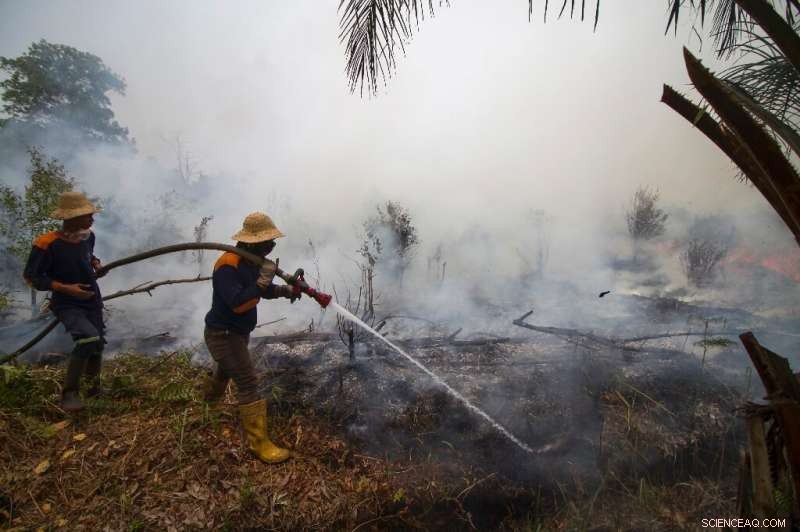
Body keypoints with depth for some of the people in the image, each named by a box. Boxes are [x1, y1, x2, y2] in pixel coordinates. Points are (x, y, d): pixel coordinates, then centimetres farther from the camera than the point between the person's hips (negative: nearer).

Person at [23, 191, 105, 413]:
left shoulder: (88, 236, -4)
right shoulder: (47, 244, -21)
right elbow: (30, 277, -12)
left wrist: (96, 264, -1)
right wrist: (65, 288, -21)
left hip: (92, 301, 6)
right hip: (67, 305, -6)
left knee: (97, 343, 15)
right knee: (88, 338, -29)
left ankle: (94, 386, 39)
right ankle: (69, 392, -11)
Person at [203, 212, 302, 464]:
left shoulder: (252, 261, 1)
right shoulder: (227, 265, -27)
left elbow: (265, 291, 10)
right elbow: (237, 303, -35)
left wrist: (286, 289, -9)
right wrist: (263, 280, -36)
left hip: (238, 332, 10)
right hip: (223, 334, -10)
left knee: (226, 370, 32)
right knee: (248, 384, -12)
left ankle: (209, 398, 61)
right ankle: (259, 443, -7)